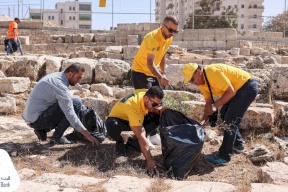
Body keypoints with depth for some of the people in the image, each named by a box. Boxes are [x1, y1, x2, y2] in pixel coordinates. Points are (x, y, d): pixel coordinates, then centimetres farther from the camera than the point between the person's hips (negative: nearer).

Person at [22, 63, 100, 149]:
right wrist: (88, 135, -26)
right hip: (38, 119, -10)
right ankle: (57, 137, -7)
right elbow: (70, 113, -26)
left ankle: (42, 130, 13)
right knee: (76, 103, -16)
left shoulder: (56, 76, 10)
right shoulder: (60, 84, -20)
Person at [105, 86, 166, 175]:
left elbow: (154, 109, 0)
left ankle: (133, 143, -1)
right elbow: (141, 136, -45)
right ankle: (119, 142, -6)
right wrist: (149, 159, -48)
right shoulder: (133, 106, -41)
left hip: (136, 119, 7)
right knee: (112, 125, -42)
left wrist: (161, 110, -26)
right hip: (117, 119, -7)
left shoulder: (149, 95, -21)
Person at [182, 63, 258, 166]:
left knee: (230, 119, -13)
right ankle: (238, 144, 33)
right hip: (238, 89, 10)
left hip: (248, 87, -10)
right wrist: (203, 121, -7)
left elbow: (231, 92, -27)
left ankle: (224, 157, -7)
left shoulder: (212, 72, -27)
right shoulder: (201, 82, 2)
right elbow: (208, 102, 5)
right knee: (224, 114, 20)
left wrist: (214, 106, -22)